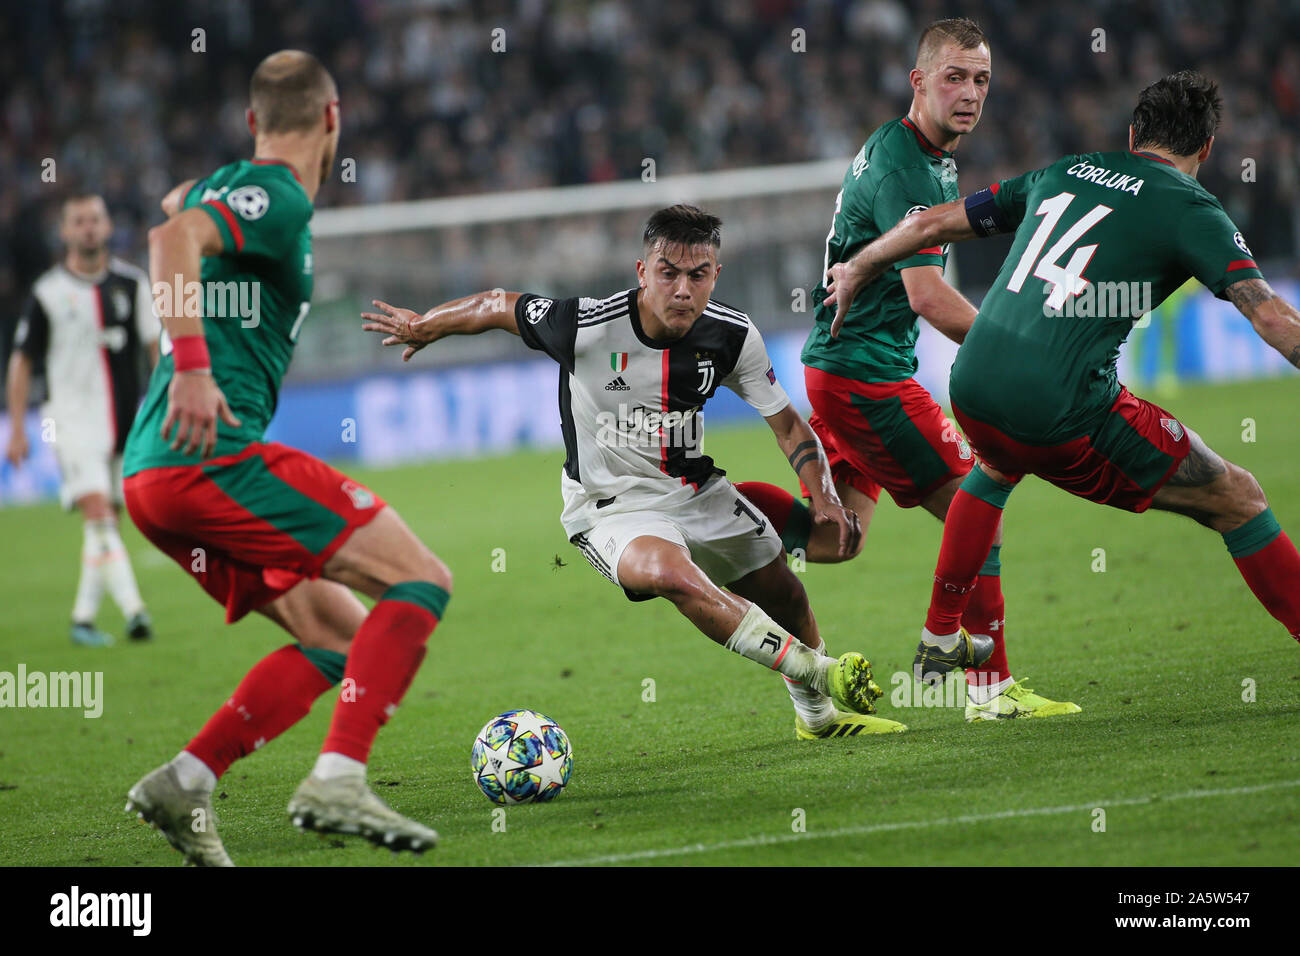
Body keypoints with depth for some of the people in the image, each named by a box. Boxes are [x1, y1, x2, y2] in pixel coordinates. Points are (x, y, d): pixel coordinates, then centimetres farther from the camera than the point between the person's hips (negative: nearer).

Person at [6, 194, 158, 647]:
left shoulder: (132, 283, 5)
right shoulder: (48, 293, -2)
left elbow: (156, 346, 8)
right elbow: (21, 361, 5)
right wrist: (17, 429, 2)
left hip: (126, 419, 3)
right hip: (75, 418, -3)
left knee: (107, 521, 7)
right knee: (96, 512, -18)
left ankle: (83, 617, 18)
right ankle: (132, 609, -27)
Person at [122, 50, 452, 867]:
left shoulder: (219, 187, 21)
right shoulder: (278, 198, -7)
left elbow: (176, 205, 44)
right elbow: (176, 237, -25)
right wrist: (193, 368, -30)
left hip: (149, 475, 10)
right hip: (215, 456, -10)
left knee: (338, 638, 13)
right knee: (421, 582, -10)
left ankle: (183, 783, 1)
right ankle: (337, 782, -23)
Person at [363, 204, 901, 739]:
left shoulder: (734, 337, -13)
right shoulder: (585, 326, -26)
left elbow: (787, 424, 0)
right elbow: (495, 307, -8)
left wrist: (824, 497, -16)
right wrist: (422, 327, 9)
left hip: (696, 489, 5)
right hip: (612, 507, -5)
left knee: (782, 592, 11)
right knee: (674, 575, -35)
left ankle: (818, 714, 43)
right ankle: (818, 674, -25)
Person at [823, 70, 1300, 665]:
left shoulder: (1063, 173, 17)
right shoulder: (1190, 209, 1)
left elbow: (934, 223, 27)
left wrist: (856, 272, 42)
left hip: (971, 391, 6)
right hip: (1063, 419, -6)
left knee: (996, 468, 41)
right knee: (1237, 499, 8)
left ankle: (937, 641, 44)